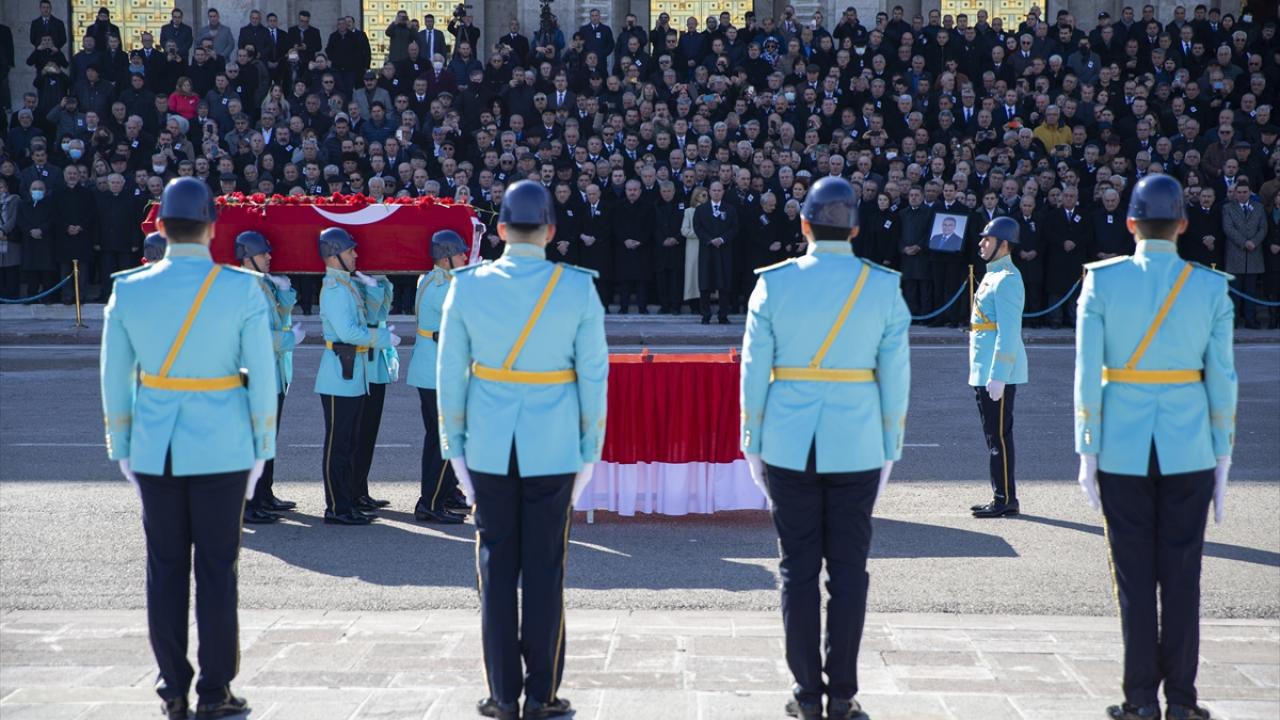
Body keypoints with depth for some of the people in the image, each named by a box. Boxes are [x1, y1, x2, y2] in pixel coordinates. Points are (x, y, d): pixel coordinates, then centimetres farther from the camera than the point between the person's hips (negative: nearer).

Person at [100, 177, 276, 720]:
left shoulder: (128, 290, -2)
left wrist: (121, 449, 12)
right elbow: (261, 376, -6)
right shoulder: (242, 290, -8)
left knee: (165, 568, 9)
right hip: (222, 449, -2)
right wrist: (261, 448, 4)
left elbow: (115, 379, 2)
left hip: (154, 450, 2)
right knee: (216, 568, 5)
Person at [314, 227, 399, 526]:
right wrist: (384, 337, -15)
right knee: (338, 445, -4)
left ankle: (347, 503, 21)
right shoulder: (334, 288, -16)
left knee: (350, 444, 14)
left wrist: (380, 333, 6)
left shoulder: (347, 284, 14)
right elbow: (347, 331, -23)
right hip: (340, 377, -10)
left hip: (353, 377, 10)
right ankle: (337, 508, 0)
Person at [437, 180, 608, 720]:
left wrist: (455, 448, 8)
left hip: (489, 448, 1)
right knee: (544, 573, 5)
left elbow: (451, 375, 0)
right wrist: (589, 452, 5)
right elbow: (593, 376, -4)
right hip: (553, 449, -1)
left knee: (496, 570, 8)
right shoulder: (579, 289, -6)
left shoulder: (468, 285, -3)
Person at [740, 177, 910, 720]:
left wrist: (752, 444, 8)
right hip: (857, 447, 0)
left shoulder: (773, 284, -3)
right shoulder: (884, 287, -2)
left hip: (789, 446, 0)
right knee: (848, 570, 6)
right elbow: (895, 376, 0)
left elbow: (754, 371, -1)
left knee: (799, 568, 6)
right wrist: (890, 448, 9)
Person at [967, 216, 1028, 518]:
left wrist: (997, 377, -24)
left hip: (998, 373, -10)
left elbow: (1008, 332, -21)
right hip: (984, 372, 10)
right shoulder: (992, 275, 16)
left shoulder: (1007, 279, -15)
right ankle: (1000, 497, 19)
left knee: (999, 436, -6)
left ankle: (1006, 500, -2)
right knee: (993, 435, 13)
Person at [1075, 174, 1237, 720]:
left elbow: (1087, 373, -6)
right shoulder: (1211, 287, -2)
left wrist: (1087, 452, 0)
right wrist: (1222, 459, 6)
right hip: (1188, 452, 0)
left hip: (1122, 451, 0)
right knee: (1182, 578, 6)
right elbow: (1222, 378, -1)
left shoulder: (1102, 281, -5)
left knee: (1134, 577, 6)